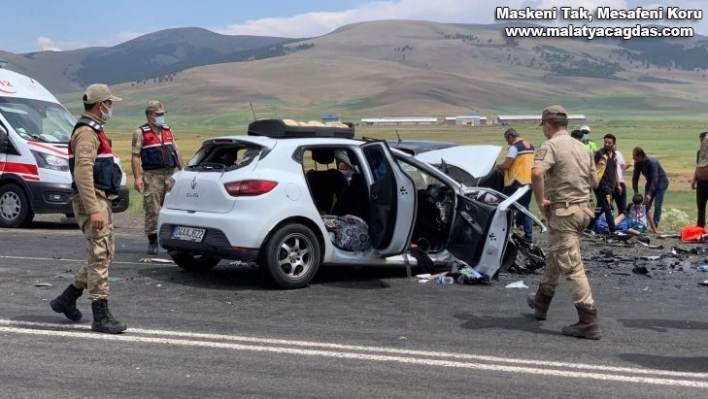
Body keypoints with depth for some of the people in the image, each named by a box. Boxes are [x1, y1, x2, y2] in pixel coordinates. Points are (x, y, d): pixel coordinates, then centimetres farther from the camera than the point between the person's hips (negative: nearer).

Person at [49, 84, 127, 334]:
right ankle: (101, 317, -3)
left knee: (104, 254, 15)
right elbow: (82, 172, -23)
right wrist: (93, 210, -28)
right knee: (100, 257, -8)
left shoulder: (94, 130, 19)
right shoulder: (86, 132, -14)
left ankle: (66, 300, 24)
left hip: (101, 201, 11)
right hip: (93, 202, -11)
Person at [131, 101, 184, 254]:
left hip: (171, 174, 5)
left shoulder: (168, 130, 17)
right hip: (153, 176, -5)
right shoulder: (140, 133, 1)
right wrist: (137, 177, -15)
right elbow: (135, 156, -6)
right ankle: (152, 242, 4)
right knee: (152, 210, -4)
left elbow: (176, 151, 21)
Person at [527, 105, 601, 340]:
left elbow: (537, 172, -32)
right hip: (583, 208, 9)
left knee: (571, 266, -7)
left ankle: (588, 323, -9)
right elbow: (594, 183, 18)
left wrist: (540, 200, -20)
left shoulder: (550, 146, -12)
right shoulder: (582, 148, 13)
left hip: (563, 211, -9)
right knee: (553, 256, 24)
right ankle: (541, 303, 40)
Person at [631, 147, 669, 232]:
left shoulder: (652, 162, -31)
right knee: (646, 205, -1)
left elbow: (654, 179, -33)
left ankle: (655, 227, -9)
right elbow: (635, 178, -6)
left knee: (657, 205, -11)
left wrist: (649, 194, -37)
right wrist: (636, 192, -13)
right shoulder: (637, 163, -11)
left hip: (661, 182, -6)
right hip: (650, 183, 6)